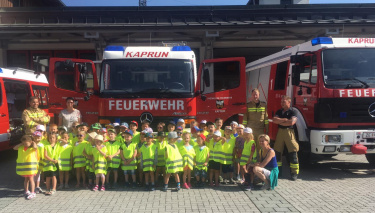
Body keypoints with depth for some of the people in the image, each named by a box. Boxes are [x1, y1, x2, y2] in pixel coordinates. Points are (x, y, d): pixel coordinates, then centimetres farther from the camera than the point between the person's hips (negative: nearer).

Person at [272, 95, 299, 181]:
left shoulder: (292, 111, -3)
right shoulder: (279, 111, 13)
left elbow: (291, 122, -17)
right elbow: (274, 120, 0)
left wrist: (279, 121, -6)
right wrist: (284, 120, -10)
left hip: (289, 132, -5)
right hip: (280, 132, 5)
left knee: (293, 152, -7)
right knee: (277, 151, 7)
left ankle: (294, 173, -1)